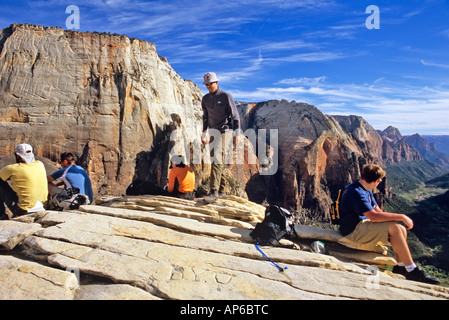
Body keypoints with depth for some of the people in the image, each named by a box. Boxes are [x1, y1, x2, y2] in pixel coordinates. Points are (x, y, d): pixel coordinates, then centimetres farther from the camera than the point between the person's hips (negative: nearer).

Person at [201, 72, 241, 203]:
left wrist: (237, 134, -7)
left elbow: (235, 116, -5)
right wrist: (204, 133, 19)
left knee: (217, 158, -21)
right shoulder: (205, 99, 10)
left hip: (224, 131, -6)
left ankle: (214, 192, -24)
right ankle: (221, 188, 22)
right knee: (216, 161, 9)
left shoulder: (226, 96, -7)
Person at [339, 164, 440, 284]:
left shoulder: (366, 191, 15)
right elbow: (373, 216, -27)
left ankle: (400, 266, 7)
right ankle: (412, 271, -14)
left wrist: (402, 220, 1)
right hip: (354, 230, -10)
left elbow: (378, 210, 14)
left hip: (363, 224, 10)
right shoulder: (356, 192, -19)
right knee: (394, 228, -23)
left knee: (402, 229, 1)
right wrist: (401, 217, -20)